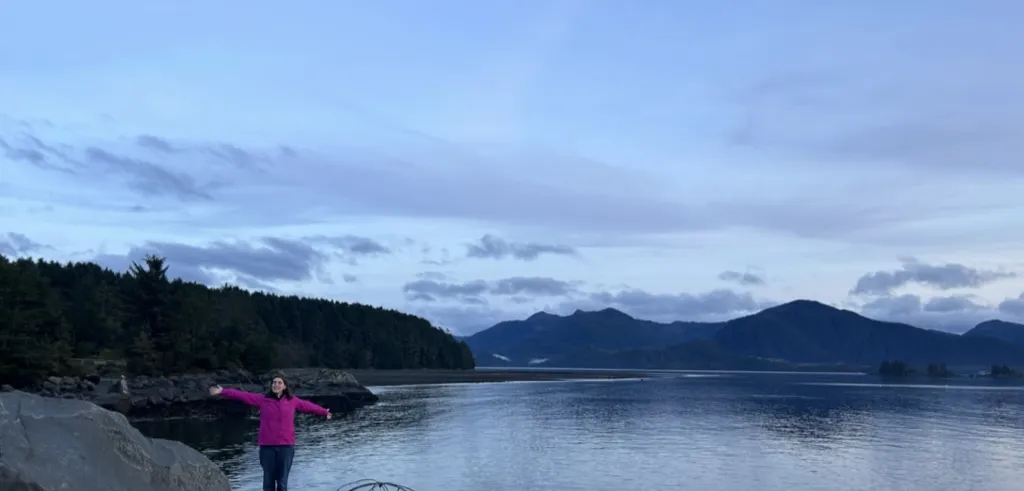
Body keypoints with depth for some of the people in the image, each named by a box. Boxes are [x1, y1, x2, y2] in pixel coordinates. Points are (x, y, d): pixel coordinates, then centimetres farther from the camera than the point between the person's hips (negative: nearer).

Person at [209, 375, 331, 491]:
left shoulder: (292, 401, 7)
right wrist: (222, 392, -5)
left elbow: (308, 406, 20)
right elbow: (243, 395, 0)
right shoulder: (263, 399, 3)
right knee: (268, 481, 6)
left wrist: (324, 412, 32)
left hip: (286, 446, 0)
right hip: (267, 446, 0)